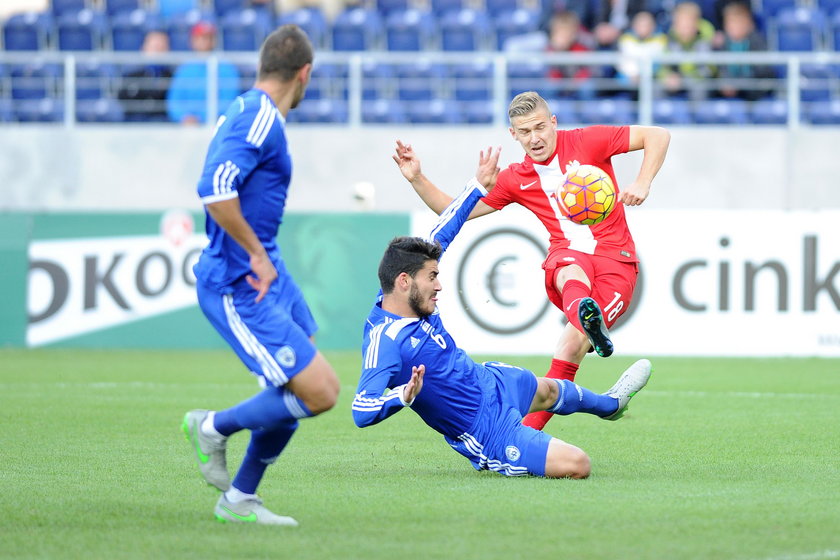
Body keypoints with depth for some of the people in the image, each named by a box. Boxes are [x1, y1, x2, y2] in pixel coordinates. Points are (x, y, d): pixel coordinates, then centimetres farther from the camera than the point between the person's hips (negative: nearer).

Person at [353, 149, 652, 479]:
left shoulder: (403, 297, -8)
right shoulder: (384, 342, -34)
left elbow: (438, 239, 8)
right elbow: (362, 412, -42)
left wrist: (477, 187, 13)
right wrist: (405, 395, -59)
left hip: (489, 380, 10)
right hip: (487, 430, -10)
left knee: (548, 390, 40)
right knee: (576, 466, -19)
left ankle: (609, 404, 74)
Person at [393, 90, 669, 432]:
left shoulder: (586, 141, 4)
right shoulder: (516, 179, 14)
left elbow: (657, 135, 4)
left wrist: (642, 184, -11)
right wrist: (417, 179, 7)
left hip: (616, 257, -1)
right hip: (567, 256, 1)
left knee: (573, 346, -23)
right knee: (572, 275, -40)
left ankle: (527, 430, -25)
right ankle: (586, 315, -77)